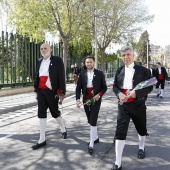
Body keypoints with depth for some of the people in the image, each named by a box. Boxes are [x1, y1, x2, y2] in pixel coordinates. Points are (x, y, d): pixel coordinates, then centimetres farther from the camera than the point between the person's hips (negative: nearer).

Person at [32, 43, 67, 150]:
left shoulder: (57, 60, -5)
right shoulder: (39, 62, 13)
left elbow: (61, 76, -9)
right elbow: (37, 76, 17)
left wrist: (62, 92, -14)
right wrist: (36, 91, 15)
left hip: (52, 91, -5)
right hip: (41, 91, 5)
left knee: (55, 112, 6)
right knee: (41, 113, 2)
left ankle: (63, 129, 35)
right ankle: (42, 140, 6)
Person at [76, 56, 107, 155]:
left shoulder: (100, 73, -3)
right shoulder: (82, 74, 4)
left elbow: (104, 87, 2)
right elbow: (78, 88, 2)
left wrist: (99, 95, -16)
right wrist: (78, 99, -10)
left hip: (96, 100, -4)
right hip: (86, 100, 4)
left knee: (93, 121, -9)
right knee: (90, 121, 15)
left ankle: (91, 144, -5)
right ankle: (96, 138, 35)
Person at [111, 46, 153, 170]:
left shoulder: (143, 70, -8)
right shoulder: (119, 71, 4)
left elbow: (150, 87, -8)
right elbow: (115, 86, 10)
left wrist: (136, 93, -24)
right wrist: (119, 93, -12)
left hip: (138, 105, -1)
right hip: (123, 105, 2)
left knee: (141, 129, 20)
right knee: (120, 132, -7)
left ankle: (141, 147, 53)